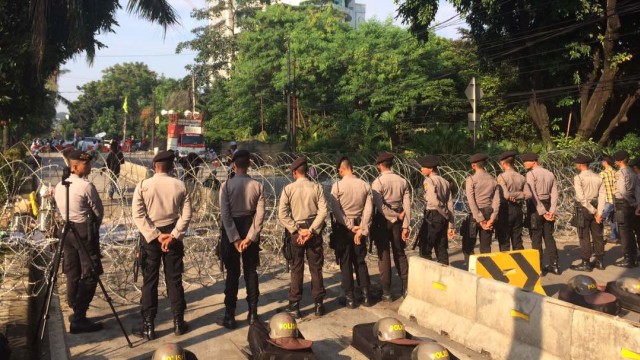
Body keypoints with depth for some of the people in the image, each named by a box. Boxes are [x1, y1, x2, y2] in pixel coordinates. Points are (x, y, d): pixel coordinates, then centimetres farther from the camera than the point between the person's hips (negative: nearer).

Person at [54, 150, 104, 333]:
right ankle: (79, 318, -7)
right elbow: (99, 211, -6)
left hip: (66, 230, 8)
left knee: (72, 272, 13)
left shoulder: (59, 186, 8)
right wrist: (94, 227, 12)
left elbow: (61, 210, 13)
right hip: (85, 231, -8)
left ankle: (75, 312, 19)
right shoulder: (86, 186, -14)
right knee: (90, 274, -4)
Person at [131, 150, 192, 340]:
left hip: (151, 236, -1)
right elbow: (186, 215, -8)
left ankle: (148, 327, 10)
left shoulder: (143, 185, -8)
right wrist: (172, 235, -10)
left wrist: (156, 236, -11)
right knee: (174, 279, 11)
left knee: (150, 281, 6)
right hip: (172, 235, 2)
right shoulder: (179, 186, -3)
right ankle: (178, 323, 19)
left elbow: (138, 215, -12)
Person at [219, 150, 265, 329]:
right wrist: (250, 237, -9)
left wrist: (235, 239, -11)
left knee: (232, 273, 6)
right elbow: (260, 214, -10)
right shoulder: (257, 185, -5)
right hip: (250, 229, 2)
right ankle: (253, 313, 18)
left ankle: (230, 316, 10)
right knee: (251, 271, 12)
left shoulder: (227, 185, -10)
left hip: (231, 229, -2)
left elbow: (225, 214, -14)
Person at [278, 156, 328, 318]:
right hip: (314, 231, 1)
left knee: (296, 270, 8)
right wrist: (311, 230, -10)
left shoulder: (288, 189, -6)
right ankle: (318, 304, 17)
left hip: (296, 232, -1)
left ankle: (294, 306, 13)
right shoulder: (317, 187, -3)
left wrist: (297, 230, -8)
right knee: (316, 268, 10)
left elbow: (282, 214, -11)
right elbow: (323, 211, -11)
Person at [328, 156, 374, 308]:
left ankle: (350, 298, 10)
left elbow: (336, 210, -15)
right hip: (359, 226, 3)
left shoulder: (337, 186, -11)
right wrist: (362, 230, -7)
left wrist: (350, 226, -9)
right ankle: (365, 295, 15)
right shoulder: (365, 185, -2)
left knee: (345, 263, 6)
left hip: (343, 227, -3)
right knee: (360, 261, 15)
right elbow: (368, 209, -6)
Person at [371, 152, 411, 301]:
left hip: (383, 220, -4)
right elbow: (407, 206, -3)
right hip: (398, 221, 4)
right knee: (400, 254, 16)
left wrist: (397, 216, -9)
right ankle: (406, 288, 19)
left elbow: (380, 206, -20)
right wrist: (405, 226, -2)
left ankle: (386, 292, 9)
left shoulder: (378, 182, -11)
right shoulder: (402, 181, 1)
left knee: (384, 255, 4)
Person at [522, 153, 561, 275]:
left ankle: (538, 267, 3)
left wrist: (543, 212, -13)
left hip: (535, 207, -6)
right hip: (548, 206, 6)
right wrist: (552, 211, -3)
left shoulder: (530, 174, -10)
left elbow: (533, 195, -16)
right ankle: (554, 265, 16)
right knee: (549, 236, 13)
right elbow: (554, 193, 3)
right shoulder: (550, 174, 10)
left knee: (536, 238, 1)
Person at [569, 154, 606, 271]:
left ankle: (585, 263, 4)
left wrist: (594, 212, -11)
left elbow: (582, 197, -17)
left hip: (583, 209, -6)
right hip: (596, 208, 6)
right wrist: (599, 212, -5)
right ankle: (600, 261, 20)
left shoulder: (578, 178, -11)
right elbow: (602, 195, -1)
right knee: (597, 236, 12)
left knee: (584, 237, 0)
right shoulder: (598, 177, 6)